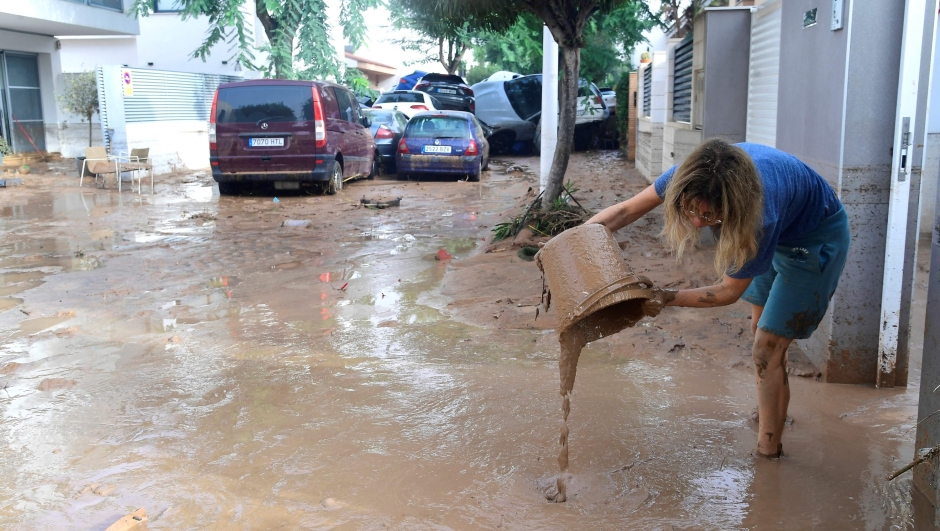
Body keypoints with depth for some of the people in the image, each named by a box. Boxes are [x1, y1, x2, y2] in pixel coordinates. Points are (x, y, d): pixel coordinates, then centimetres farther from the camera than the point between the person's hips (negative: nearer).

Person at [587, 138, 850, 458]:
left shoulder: (761, 217, -45)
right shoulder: (692, 178, -32)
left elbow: (728, 292, -30)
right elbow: (628, 210, -20)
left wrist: (667, 299, -33)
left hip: (815, 238, -7)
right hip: (777, 234, 7)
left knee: (767, 349, -9)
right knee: (759, 327, 22)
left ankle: (768, 451, 5)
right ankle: (770, 412, 44)